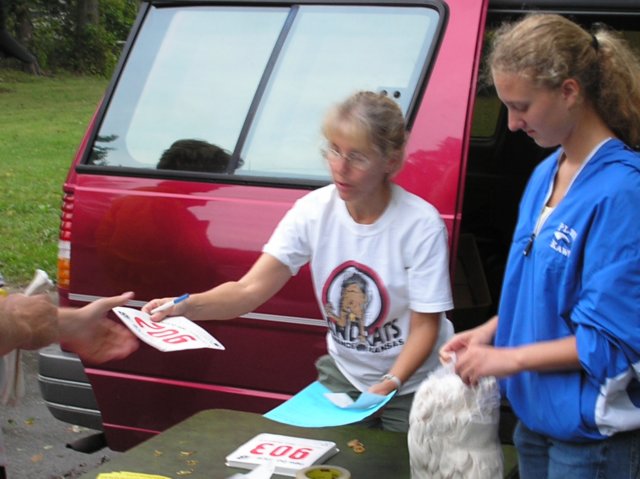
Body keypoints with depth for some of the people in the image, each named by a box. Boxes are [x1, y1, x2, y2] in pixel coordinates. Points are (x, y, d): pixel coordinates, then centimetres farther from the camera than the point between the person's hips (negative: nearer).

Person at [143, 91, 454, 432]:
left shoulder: (421, 224, -22)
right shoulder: (313, 211, -12)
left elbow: (424, 327, -16)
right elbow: (250, 289, -19)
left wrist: (390, 384, -32)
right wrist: (187, 306, -36)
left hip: (412, 385, -3)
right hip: (344, 375, 3)